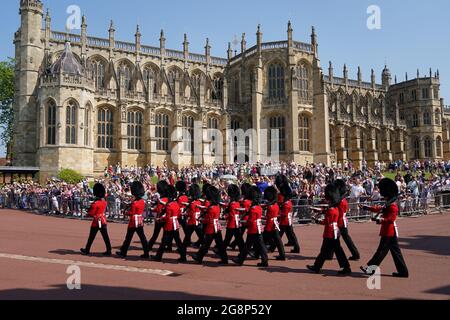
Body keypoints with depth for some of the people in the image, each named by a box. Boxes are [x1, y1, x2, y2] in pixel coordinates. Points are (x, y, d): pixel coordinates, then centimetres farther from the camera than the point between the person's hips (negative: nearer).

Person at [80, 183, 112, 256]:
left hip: (96, 221, -6)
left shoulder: (95, 203, -17)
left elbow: (91, 214, -14)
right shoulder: (104, 202, 3)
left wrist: (88, 211, 6)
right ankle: (108, 251, 3)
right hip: (103, 220, 6)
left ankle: (87, 250, 21)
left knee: (91, 237, 8)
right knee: (105, 236, 4)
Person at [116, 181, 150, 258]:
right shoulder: (143, 201, 3)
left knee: (128, 238, 6)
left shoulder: (134, 203, -18)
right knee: (142, 237, 6)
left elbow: (131, 213, -17)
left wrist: (126, 212, 3)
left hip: (134, 222, -6)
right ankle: (146, 253, 4)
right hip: (140, 222, 6)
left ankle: (123, 252, 18)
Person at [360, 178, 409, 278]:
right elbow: (379, 209, 24)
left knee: (382, 250, -3)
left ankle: (371, 268, 3)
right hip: (390, 232, 10)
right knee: (395, 251, 12)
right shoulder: (388, 205, 13)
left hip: (389, 233, -10)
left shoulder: (393, 207, -16)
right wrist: (367, 208, 27)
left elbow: (390, 219, -26)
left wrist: (380, 219, -38)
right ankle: (403, 271, 17)